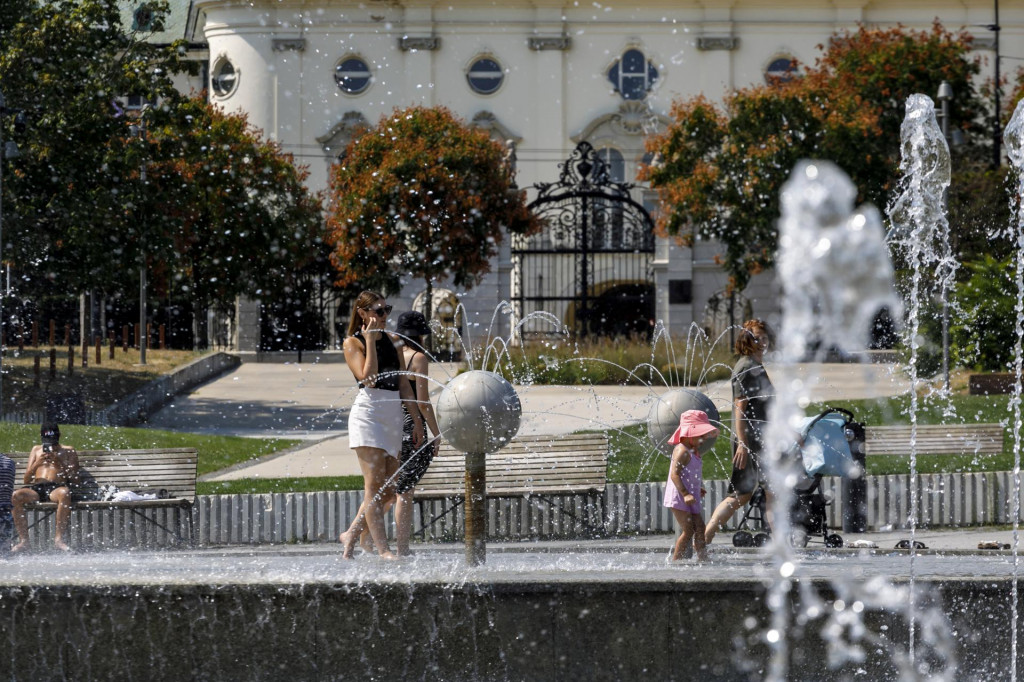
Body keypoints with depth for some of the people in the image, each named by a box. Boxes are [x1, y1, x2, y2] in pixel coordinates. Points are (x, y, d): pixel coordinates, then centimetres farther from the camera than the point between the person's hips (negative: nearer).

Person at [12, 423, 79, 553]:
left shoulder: (68, 451, 17)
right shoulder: (36, 450, 24)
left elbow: (75, 479, 7)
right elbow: (26, 480, 16)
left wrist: (60, 464, -7)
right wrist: (36, 464, -2)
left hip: (56, 488, -2)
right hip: (36, 488, 2)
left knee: (64, 493, -40)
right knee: (16, 496, -31)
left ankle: (59, 538, -37)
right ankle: (23, 540, -31)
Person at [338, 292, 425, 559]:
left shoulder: (389, 341, 17)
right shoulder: (353, 343, -2)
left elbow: (403, 383, 19)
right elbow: (368, 379, -15)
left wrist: (417, 419, 15)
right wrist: (371, 341, -13)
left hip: (393, 414, 7)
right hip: (368, 412, -7)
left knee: (387, 487, 5)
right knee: (375, 484, -11)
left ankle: (351, 535, 20)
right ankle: (383, 550, -15)